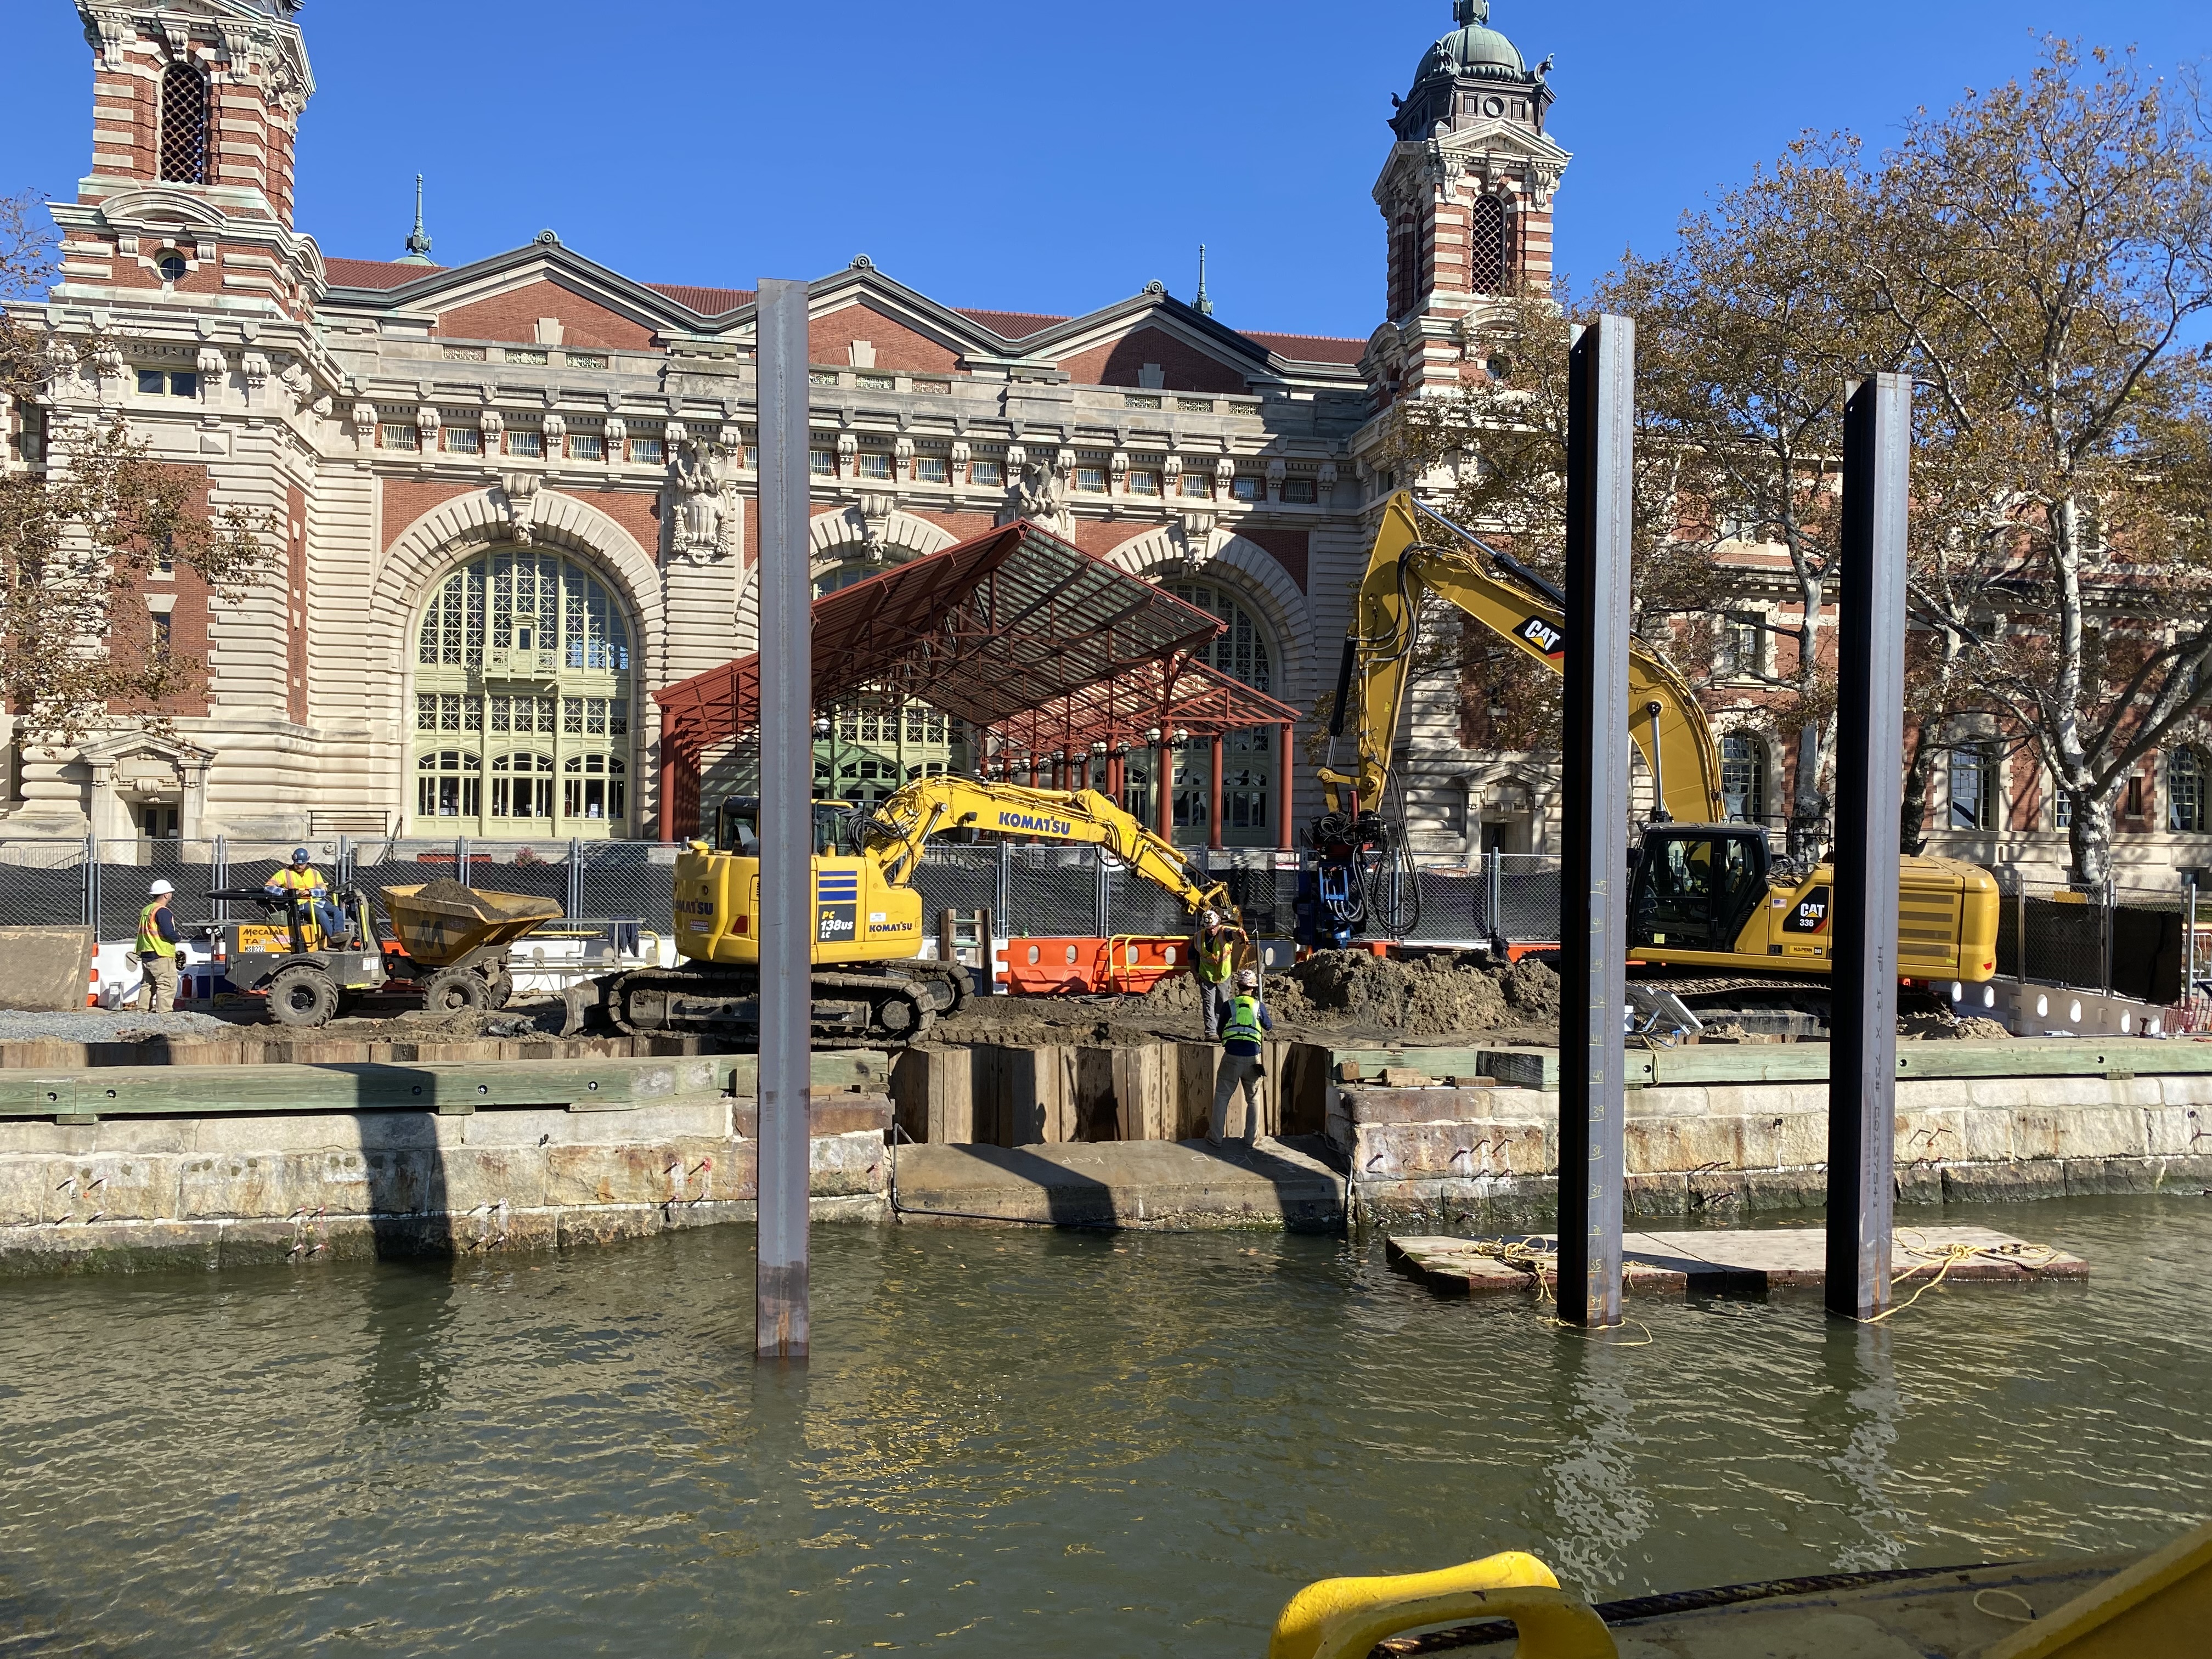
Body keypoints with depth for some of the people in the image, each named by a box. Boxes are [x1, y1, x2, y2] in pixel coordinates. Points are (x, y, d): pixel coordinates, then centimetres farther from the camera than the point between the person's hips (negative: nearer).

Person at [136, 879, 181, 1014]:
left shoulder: (145, 911, 16)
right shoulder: (162, 912, -14)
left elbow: (143, 932, 19)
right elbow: (169, 933, -23)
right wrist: (177, 938, -3)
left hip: (145, 955, 10)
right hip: (162, 956, -10)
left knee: (147, 985, 17)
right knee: (167, 985, -8)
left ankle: (143, 1012, 21)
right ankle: (163, 1013, -13)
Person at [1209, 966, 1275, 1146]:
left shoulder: (1229, 1005, 2)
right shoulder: (1259, 1006, 3)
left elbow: (1220, 1032, 11)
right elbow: (1269, 1027, 21)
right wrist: (1271, 1019, 42)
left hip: (1231, 1057, -1)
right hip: (1253, 1059, 1)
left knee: (1222, 1097, 11)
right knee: (1253, 1099, 17)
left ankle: (1216, 1137, 13)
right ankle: (1251, 1137, 21)